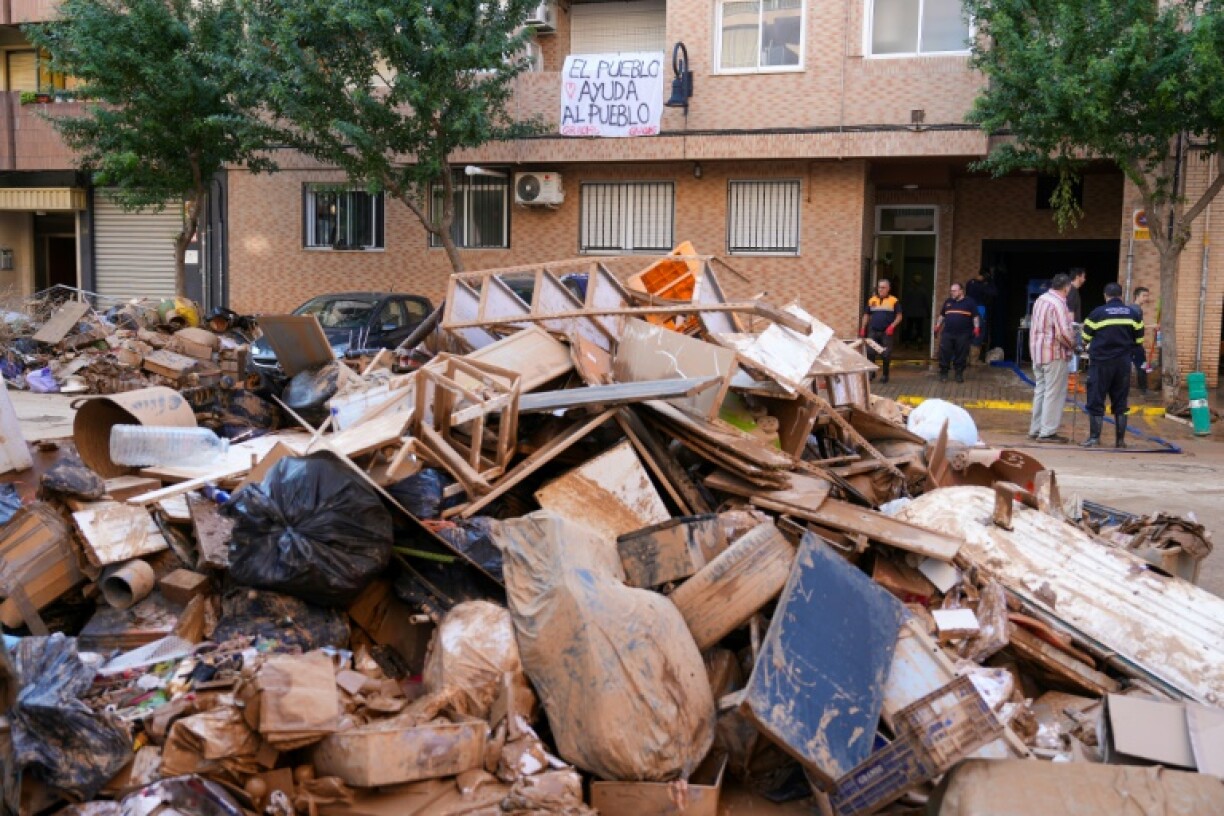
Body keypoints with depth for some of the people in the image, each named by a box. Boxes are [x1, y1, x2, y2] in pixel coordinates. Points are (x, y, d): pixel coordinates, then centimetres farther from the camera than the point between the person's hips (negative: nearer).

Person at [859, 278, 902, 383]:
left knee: (886, 354, 2)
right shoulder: (872, 300, 11)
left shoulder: (894, 301, 1)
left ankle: (885, 375, 14)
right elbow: (866, 315, 16)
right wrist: (862, 329, 7)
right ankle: (871, 373, 9)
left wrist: (892, 326, -15)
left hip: (886, 332, -3)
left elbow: (899, 316, 0)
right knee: (869, 352, -4)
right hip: (873, 331, 3)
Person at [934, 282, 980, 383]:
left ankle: (959, 374, 11)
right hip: (947, 333, 3)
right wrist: (937, 326, 17)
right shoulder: (948, 302, 15)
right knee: (944, 354, -2)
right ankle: (943, 374, 5)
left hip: (963, 335, -3)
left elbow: (975, 316, 2)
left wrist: (976, 328, -8)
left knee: (961, 355, 1)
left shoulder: (969, 302, 3)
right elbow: (942, 315, 24)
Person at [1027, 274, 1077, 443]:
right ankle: (1047, 432, 0)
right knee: (1054, 394, -2)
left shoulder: (1041, 299, 8)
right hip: (1054, 354, -9)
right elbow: (1063, 333, -23)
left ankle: (1035, 429, 19)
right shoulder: (1058, 304, -18)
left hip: (1037, 352, 9)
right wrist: (1073, 345, -6)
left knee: (1040, 391, 15)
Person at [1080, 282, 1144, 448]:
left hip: (1101, 362, -3)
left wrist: (1087, 346, 23)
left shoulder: (1098, 313, -5)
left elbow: (1085, 338, 1)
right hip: (1124, 363, 3)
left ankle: (1094, 437, 1)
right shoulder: (1134, 313, 4)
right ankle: (1120, 439, 12)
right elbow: (1139, 340, 8)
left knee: (1096, 401, 3)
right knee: (1120, 402, 10)